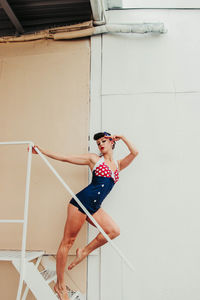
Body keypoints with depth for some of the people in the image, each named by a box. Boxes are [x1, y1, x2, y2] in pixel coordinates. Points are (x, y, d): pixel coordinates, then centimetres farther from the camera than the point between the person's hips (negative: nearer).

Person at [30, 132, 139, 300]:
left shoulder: (118, 165, 16)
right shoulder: (94, 158, 6)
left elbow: (135, 152, 6)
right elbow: (66, 158, 7)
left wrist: (122, 138, 17)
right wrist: (42, 151, 6)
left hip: (94, 208, 5)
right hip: (82, 201, -4)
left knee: (114, 231, -15)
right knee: (68, 241, 0)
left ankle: (84, 252, 5)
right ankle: (60, 285, 15)